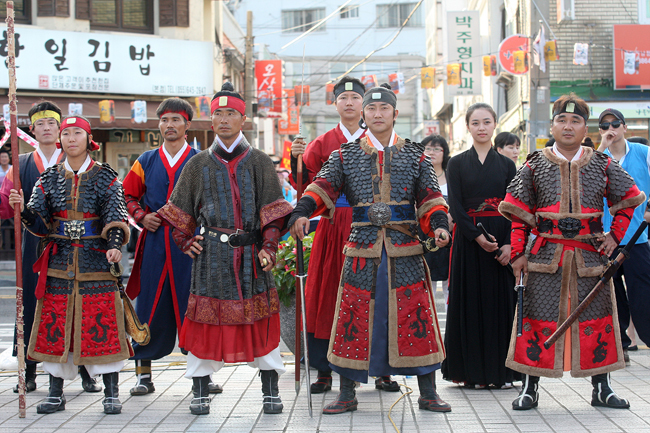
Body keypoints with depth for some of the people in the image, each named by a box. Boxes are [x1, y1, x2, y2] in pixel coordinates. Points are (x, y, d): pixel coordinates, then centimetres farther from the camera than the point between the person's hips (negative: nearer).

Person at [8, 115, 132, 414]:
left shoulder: (105, 177, 3)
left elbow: (116, 217, -7)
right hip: (59, 262, 3)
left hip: (97, 260, -2)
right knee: (55, 326, 3)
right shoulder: (49, 178, 10)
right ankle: (56, 394, 12)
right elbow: (39, 224, 3)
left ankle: (111, 394, 5)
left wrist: (115, 246, -25)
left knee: (102, 324, -3)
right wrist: (23, 209, -18)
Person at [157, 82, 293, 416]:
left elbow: (272, 210, 2)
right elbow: (180, 212, 15)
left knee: (261, 321, 1)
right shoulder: (199, 164, 9)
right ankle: (200, 392, 10)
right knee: (205, 320, -1)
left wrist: (268, 247, -8)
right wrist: (185, 241, 3)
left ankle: (270, 391, 10)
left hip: (251, 251, 0)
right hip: (211, 252, 1)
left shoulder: (259, 162, 6)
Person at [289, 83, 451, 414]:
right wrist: (301, 213, -22)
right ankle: (347, 395, 14)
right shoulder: (345, 156, 8)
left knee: (415, 316, 0)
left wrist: (439, 225, -12)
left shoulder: (415, 156, 10)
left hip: (406, 252, 0)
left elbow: (430, 198, 7)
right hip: (362, 250, 0)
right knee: (355, 319, 2)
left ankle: (428, 393, 11)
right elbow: (322, 187, -3)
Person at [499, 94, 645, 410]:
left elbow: (628, 200, 16)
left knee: (595, 316, 6)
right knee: (539, 317, 0)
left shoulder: (602, 165, 5)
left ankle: (601, 388, 17)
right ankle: (529, 388, 9)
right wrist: (518, 252, -2)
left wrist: (615, 235, 6)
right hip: (546, 254, -1)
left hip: (590, 254, 1)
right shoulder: (535, 165, 2)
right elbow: (518, 212, 3)